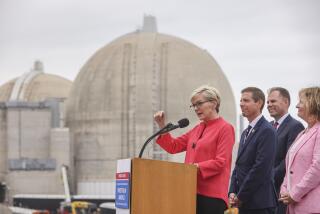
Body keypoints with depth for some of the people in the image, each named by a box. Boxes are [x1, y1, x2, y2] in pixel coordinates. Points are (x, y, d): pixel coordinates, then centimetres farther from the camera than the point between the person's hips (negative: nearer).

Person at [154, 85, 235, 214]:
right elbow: (173, 146, 19)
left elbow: (220, 162, -13)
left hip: (212, 195, -7)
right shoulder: (197, 129, 17)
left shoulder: (225, 128, -5)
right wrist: (162, 126, 8)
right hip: (193, 192, 7)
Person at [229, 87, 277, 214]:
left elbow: (261, 168, -17)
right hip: (244, 203, 8)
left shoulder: (267, 131, -11)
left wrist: (241, 197, -14)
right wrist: (232, 192, 5)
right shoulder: (246, 133, 18)